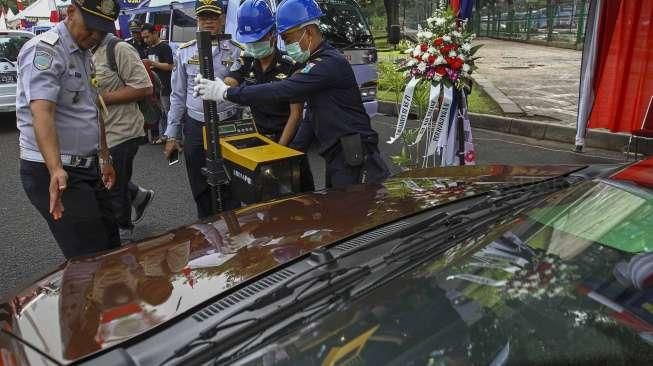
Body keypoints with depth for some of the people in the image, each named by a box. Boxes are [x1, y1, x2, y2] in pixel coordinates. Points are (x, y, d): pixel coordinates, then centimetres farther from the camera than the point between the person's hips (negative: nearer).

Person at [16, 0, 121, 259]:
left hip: (88, 168, 9)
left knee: (111, 249, 14)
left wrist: (104, 158, 22)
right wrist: (56, 170, -40)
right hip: (54, 172, -9)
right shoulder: (44, 50, -15)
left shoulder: (85, 55, 14)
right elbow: (41, 113, -28)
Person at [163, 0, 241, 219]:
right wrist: (172, 135, 7)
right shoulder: (185, 52, 6)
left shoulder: (236, 51, 0)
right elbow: (178, 95, 9)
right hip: (195, 128, 2)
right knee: (200, 190, 11)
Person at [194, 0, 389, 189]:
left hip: (355, 159, -10)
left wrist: (227, 93, -19)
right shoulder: (318, 63, 16)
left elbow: (281, 90, -24)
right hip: (336, 156, 10)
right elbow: (312, 115, 21)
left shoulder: (330, 63, -17)